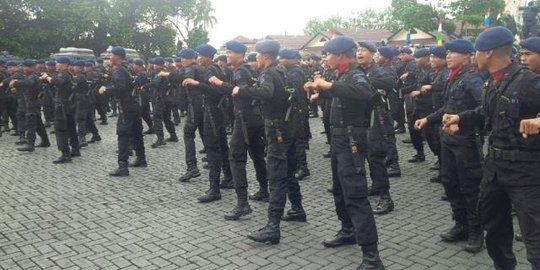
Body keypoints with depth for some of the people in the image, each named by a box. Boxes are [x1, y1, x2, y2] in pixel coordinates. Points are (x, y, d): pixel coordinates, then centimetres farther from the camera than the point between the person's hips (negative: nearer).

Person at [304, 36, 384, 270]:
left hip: (351, 140, -10)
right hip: (339, 138, 10)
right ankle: (348, 231, 38)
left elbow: (367, 93, -37)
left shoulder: (355, 74, -16)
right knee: (340, 190, 21)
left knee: (355, 195, -13)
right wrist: (320, 87, 13)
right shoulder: (343, 75, 11)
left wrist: (330, 85, -35)